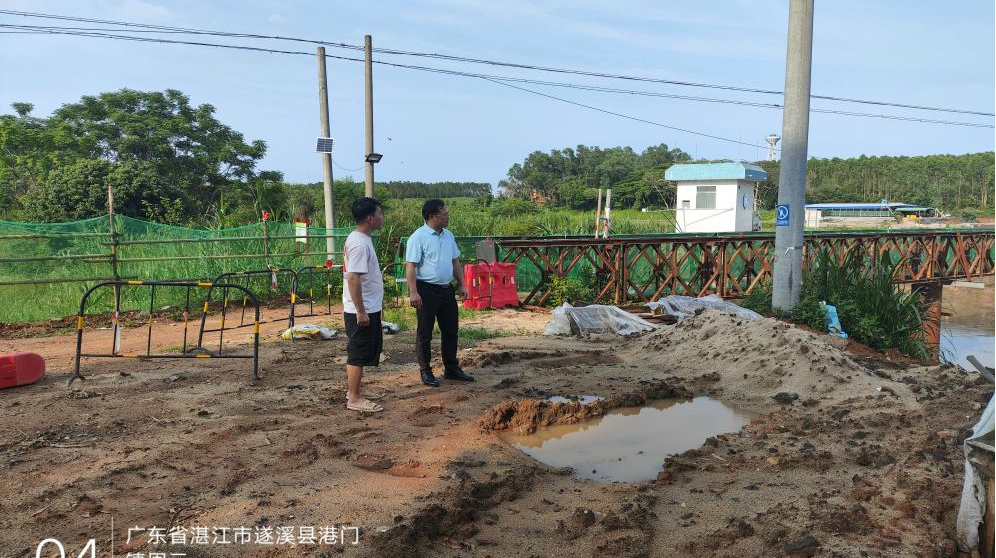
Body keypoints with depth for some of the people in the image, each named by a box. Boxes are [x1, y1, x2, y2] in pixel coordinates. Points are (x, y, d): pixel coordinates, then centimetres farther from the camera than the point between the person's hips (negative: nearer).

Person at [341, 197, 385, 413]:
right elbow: (353, 278, -26)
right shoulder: (360, 244, -21)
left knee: (364, 352, 19)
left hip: (368, 308, 10)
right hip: (362, 310, -10)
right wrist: (361, 311, -24)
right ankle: (354, 399, 7)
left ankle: (354, 390, 30)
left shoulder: (359, 239, 11)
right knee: (359, 354, -2)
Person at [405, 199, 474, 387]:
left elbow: (455, 262, 18)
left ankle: (451, 369, 24)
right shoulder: (418, 237, -13)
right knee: (425, 333, 3)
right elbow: (410, 266, -17)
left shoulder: (448, 236, 10)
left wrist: (462, 284, 13)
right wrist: (413, 292, -22)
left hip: (447, 289, 7)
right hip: (427, 290, -7)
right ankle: (425, 372, 13)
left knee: (451, 330, 12)